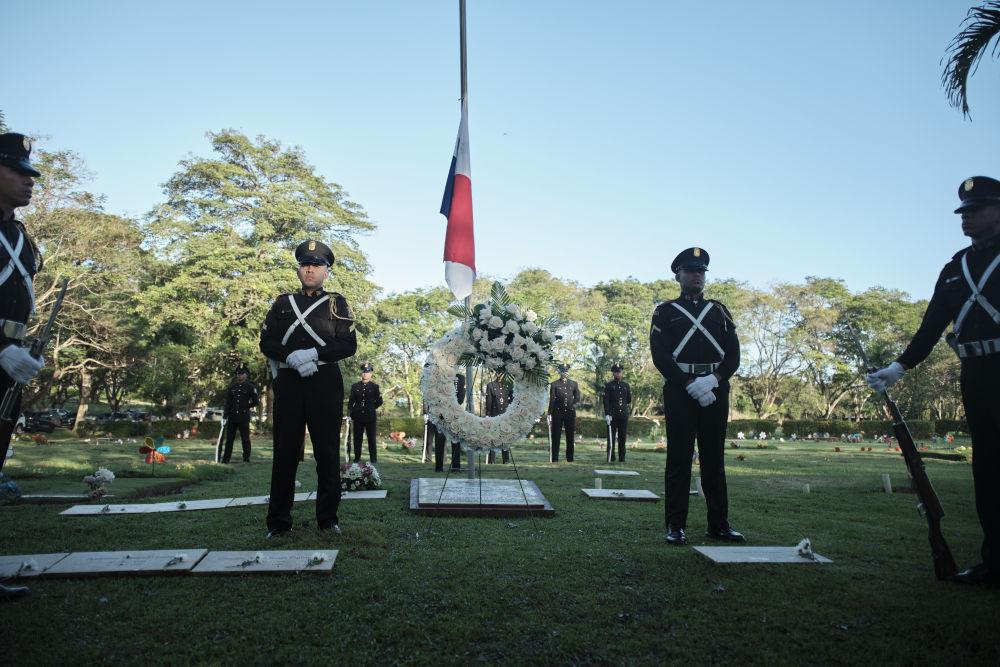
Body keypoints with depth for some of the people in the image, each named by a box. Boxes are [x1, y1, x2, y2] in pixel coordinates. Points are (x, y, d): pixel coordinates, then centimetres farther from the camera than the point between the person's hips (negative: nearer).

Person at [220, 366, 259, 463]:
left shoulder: (250, 387, 1)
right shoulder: (232, 386, 10)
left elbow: (256, 402, 1)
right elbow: (228, 402, 6)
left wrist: (246, 407, 5)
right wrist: (225, 414, -2)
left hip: (244, 417, -3)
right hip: (232, 417, 3)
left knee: (245, 439, 2)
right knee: (229, 438, 7)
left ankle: (246, 459, 8)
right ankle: (225, 459, 12)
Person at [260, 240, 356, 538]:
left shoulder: (336, 303, 9)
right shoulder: (282, 303, 16)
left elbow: (349, 345, -1)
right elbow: (267, 343, 8)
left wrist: (313, 354, -15)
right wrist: (292, 358, -12)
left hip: (326, 382, -2)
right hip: (288, 383, 2)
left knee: (327, 452, 1)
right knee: (285, 452, 4)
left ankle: (328, 518, 10)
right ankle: (278, 522, 12)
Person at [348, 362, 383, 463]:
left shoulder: (375, 387, 5)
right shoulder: (355, 386, 9)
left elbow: (379, 402, 9)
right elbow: (351, 402, 7)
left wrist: (371, 408, 7)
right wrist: (350, 416, 2)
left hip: (370, 416, -2)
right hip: (358, 416, 2)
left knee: (371, 438, 1)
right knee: (357, 438, 5)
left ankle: (373, 459, 7)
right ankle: (357, 458, 12)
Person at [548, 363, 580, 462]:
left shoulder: (574, 384, 12)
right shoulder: (554, 384, 4)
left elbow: (577, 397, 14)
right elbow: (552, 399, 0)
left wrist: (573, 405, -2)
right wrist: (550, 413, -6)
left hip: (570, 412, 2)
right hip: (558, 412, -2)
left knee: (570, 436, 4)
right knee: (556, 436, -1)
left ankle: (570, 457, 12)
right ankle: (554, 458, 3)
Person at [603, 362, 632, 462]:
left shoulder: (626, 385, 13)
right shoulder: (609, 386, 3)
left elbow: (629, 400, 19)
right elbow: (606, 401, -5)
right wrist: (607, 414, -14)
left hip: (623, 415, 3)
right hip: (612, 415, -3)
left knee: (622, 437, 5)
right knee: (611, 438, -3)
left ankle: (622, 457, 11)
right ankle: (611, 458, 0)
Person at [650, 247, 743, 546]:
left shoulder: (719, 311, 16)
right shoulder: (665, 312, 7)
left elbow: (733, 354, 7)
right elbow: (660, 356, -4)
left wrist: (713, 380, -11)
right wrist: (691, 384, -15)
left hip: (716, 390, 3)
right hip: (679, 389, -3)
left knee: (714, 457, 7)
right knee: (679, 457, -2)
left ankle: (719, 524, 15)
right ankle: (676, 526, 3)